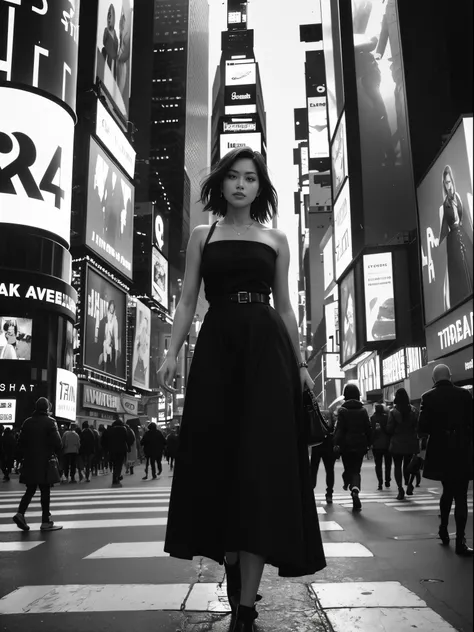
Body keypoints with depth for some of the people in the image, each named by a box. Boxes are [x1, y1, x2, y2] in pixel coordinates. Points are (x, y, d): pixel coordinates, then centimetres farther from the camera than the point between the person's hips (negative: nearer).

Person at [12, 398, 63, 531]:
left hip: (29, 462, 5)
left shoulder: (27, 422, 8)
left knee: (30, 490, 15)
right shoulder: (50, 422, -9)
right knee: (45, 491, 1)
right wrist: (58, 454, 2)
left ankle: (20, 513, -4)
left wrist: (23, 456, 17)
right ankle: (46, 522, 4)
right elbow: (56, 441, -14)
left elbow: (21, 441, 10)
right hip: (44, 462, -5)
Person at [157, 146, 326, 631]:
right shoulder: (202, 236, 14)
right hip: (217, 348, 1)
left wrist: (300, 363, 6)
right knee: (218, 459, -1)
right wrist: (172, 352, -7)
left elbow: (285, 308, 13)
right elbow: (187, 301, 7)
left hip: (267, 349, 0)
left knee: (263, 461, -9)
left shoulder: (276, 240, 15)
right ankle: (232, 568, 20)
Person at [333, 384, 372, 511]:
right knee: (356, 470, 2)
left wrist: (336, 443, -15)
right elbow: (368, 428, 4)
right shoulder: (363, 410, 3)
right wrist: (369, 443, 11)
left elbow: (339, 428, -13)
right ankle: (355, 489, -21)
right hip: (360, 444, 2)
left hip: (346, 445, -2)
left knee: (348, 469, 14)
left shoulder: (342, 410, -5)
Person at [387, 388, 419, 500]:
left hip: (397, 444, -3)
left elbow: (389, 429, -11)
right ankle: (409, 484, 3)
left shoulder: (393, 412, -11)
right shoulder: (413, 410, -3)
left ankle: (400, 489, -4)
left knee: (397, 466, 5)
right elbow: (417, 426, -2)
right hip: (411, 443, 3)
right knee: (407, 465, 18)